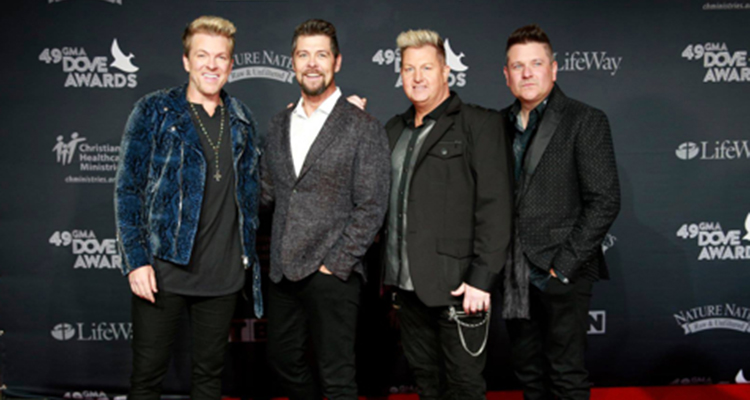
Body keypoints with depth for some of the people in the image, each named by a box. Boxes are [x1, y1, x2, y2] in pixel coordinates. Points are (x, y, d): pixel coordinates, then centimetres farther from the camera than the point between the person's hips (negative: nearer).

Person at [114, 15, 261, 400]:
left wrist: (248, 254, 11)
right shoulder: (154, 111, -2)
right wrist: (136, 260, -11)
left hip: (224, 274, 4)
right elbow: (128, 188, -5)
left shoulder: (241, 119, 9)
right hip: (163, 270, -3)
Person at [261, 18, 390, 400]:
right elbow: (266, 192, 16)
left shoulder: (364, 128, -4)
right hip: (283, 272, 6)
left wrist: (335, 265, -13)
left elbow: (371, 206, -8)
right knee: (284, 358, 17)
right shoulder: (279, 125, 13)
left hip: (332, 274, -5)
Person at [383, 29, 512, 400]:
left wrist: (481, 279, -16)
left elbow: (494, 206, -12)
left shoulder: (479, 124, -6)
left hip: (457, 286, -6)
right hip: (407, 286, 6)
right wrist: (389, 273, 8)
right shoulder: (394, 129, 14)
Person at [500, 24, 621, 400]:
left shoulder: (585, 121, -5)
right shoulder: (501, 123, 11)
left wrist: (563, 264, -14)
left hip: (561, 274, -5)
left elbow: (605, 201, -10)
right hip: (514, 275, 5)